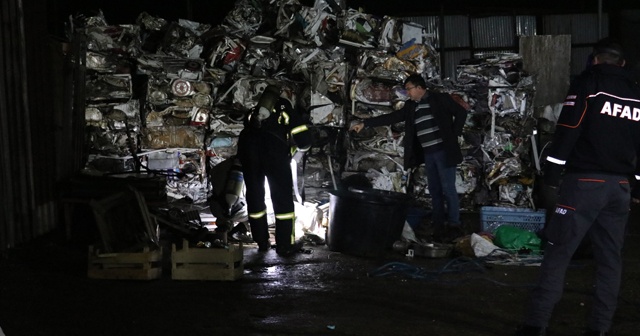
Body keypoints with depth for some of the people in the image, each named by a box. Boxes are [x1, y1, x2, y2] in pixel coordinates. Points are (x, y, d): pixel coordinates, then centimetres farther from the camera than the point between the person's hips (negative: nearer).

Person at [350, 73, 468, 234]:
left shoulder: (440, 99, -4)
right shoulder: (411, 106, 12)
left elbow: (461, 112, -3)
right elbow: (391, 117, 10)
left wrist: (454, 134, -6)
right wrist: (365, 123, 4)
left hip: (443, 150, -6)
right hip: (427, 153, 6)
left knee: (448, 188, -5)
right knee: (434, 190, 9)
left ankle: (454, 224, 1)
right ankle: (438, 224, 15)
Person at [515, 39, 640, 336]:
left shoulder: (587, 82, 0)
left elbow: (567, 129, -10)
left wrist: (551, 172, -7)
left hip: (585, 181, -5)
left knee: (557, 253, -6)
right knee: (610, 258, 9)